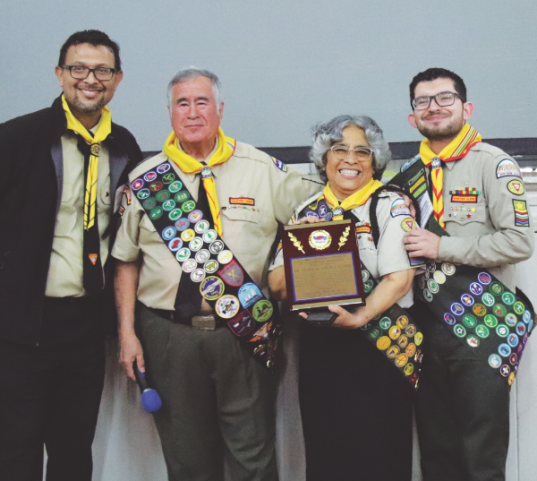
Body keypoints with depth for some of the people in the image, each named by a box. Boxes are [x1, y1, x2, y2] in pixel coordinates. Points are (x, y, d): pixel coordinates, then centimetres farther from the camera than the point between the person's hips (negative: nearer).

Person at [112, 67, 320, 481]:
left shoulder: (262, 169, 2)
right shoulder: (145, 180, 6)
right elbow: (127, 261, 10)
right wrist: (127, 333, 3)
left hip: (243, 333, -1)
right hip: (168, 333, 1)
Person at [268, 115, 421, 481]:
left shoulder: (392, 206, -1)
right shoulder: (307, 212, 10)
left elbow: (399, 278, -12)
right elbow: (277, 285, 6)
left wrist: (360, 317, -25)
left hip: (381, 346, -3)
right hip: (320, 348, 4)